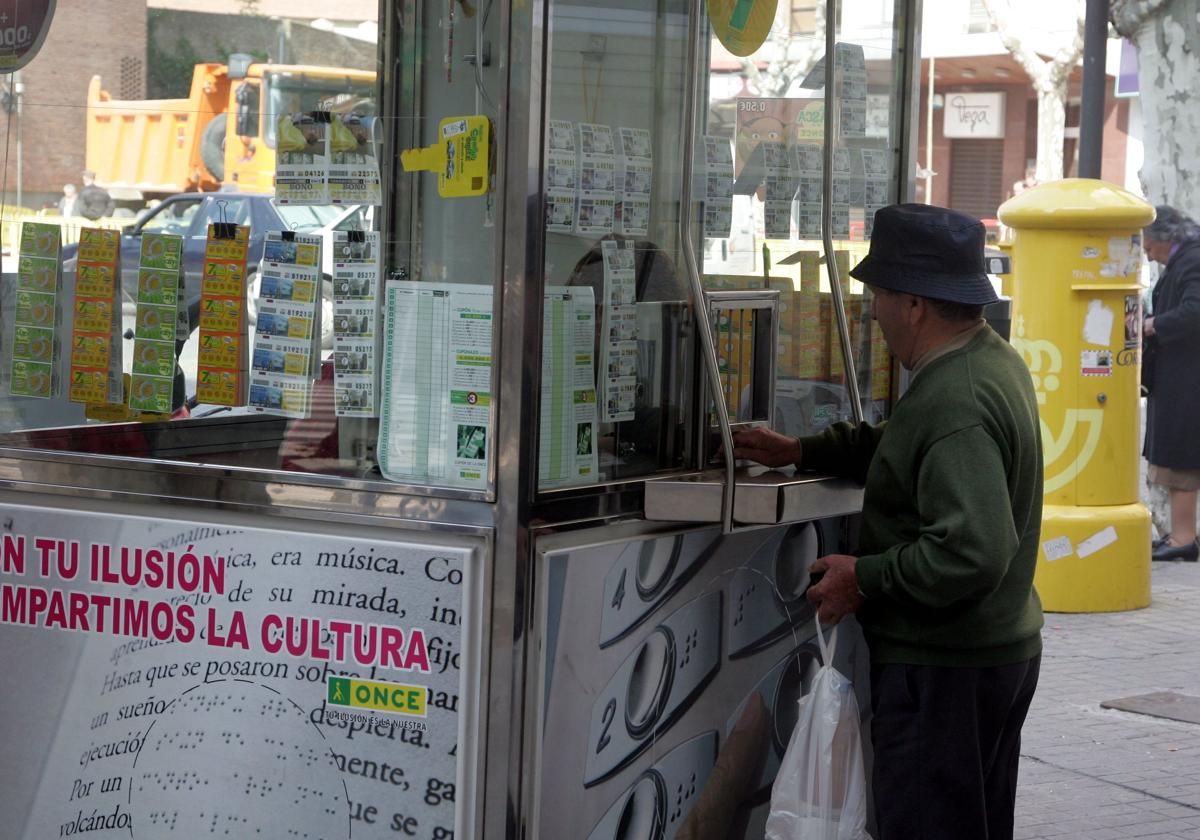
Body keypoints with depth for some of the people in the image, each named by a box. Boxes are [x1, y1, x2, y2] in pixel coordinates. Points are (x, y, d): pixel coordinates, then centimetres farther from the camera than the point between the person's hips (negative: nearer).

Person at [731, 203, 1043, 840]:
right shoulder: (995, 360, 9)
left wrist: (864, 577, -20)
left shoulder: (955, 403, -25)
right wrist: (801, 452, 22)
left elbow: (971, 554, -33)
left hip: (943, 669, -11)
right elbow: (903, 449, 26)